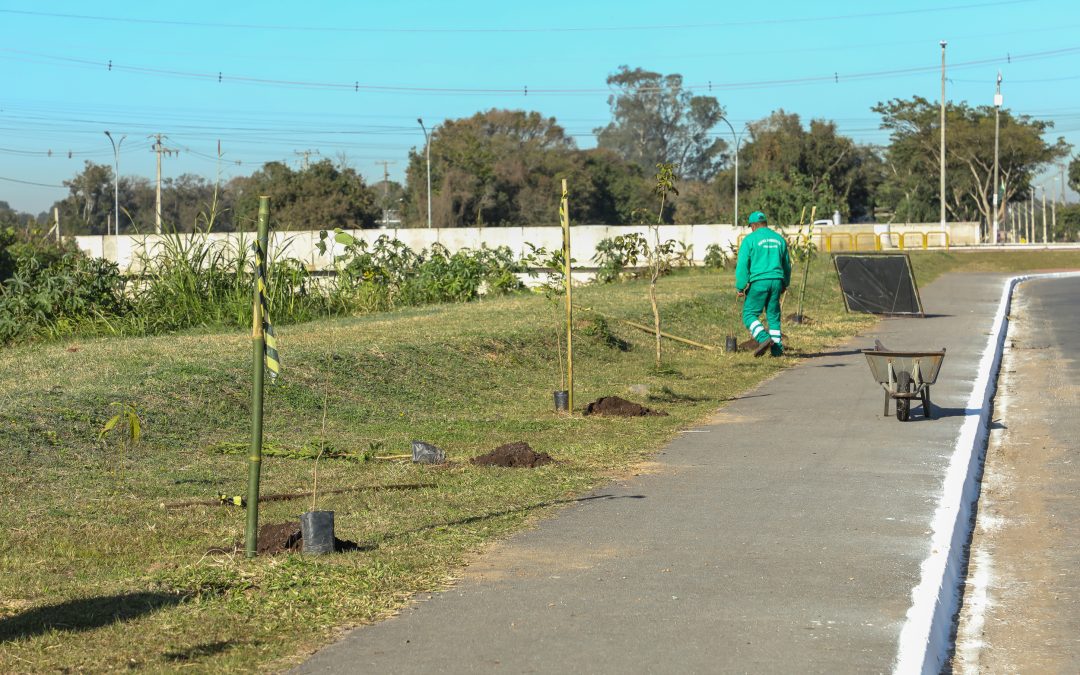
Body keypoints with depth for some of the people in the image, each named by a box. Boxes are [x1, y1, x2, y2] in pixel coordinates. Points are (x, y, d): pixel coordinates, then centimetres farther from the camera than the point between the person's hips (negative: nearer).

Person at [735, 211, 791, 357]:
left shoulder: (750, 239, -2)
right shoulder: (779, 239, 13)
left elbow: (742, 265, -8)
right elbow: (787, 265, 21)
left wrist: (740, 287, -4)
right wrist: (785, 284, 33)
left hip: (759, 281, -5)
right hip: (776, 281, 5)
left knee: (749, 314, 2)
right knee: (773, 316, 11)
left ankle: (764, 338, -19)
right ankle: (777, 349, 8)